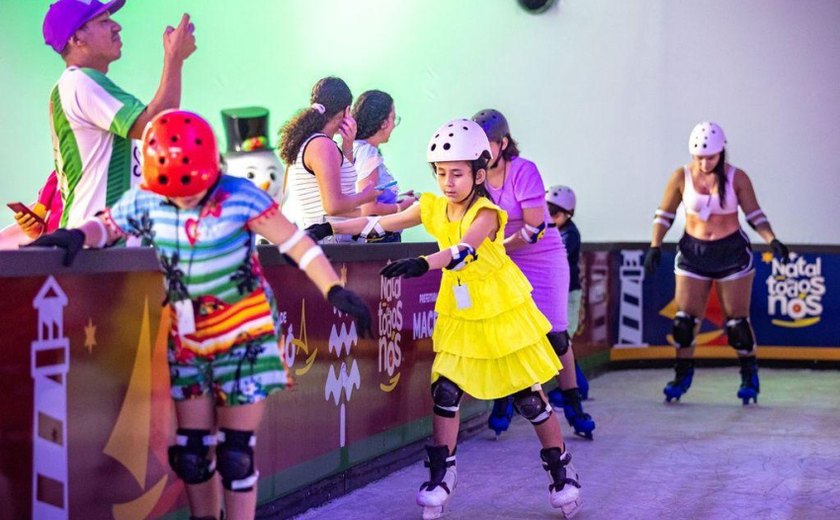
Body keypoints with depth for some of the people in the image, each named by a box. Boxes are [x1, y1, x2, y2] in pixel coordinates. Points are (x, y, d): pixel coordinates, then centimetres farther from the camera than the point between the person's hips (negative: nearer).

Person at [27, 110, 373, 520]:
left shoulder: (240, 197, -17)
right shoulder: (145, 203, -7)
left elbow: (296, 243, -17)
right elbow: (105, 226, 4)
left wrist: (335, 290, -25)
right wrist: (77, 235, -20)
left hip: (244, 338, -4)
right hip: (188, 343, 4)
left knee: (235, 453, -2)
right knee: (190, 452, 8)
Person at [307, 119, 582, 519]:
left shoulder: (485, 213, -21)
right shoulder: (433, 207, -4)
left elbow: (464, 250, -40)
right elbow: (381, 223, -4)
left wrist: (423, 264, -56)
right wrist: (331, 228, -14)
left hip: (503, 314, -5)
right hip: (459, 316, 5)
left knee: (529, 395, 2)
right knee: (444, 390, -5)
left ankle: (562, 471, 18)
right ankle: (441, 475, 6)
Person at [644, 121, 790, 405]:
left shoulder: (737, 178, -7)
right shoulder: (681, 177, -5)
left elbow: (754, 214, 0)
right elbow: (665, 213, 4)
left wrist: (772, 240, -14)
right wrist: (655, 246, -6)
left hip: (732, 253, -1)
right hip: (693, 252, 1)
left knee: (737, 320, 2)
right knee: (685, 318, -3)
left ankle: (749, 376, 18)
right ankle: (682, 374, 12)